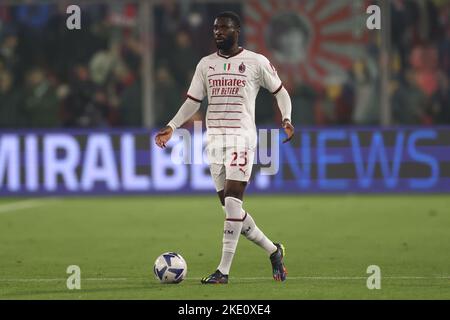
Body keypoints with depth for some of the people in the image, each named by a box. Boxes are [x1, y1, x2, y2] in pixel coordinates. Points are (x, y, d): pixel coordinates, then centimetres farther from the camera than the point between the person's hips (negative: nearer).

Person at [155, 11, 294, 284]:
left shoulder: (256, 62, 1)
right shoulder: (206, 64, 13)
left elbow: (280, 92, 8)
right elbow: (193, 101, 18)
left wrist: (286, 119, -9)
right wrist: (172, 127, 6)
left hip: (242, 137, -5)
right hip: (215, 138, 6)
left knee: (232, 202, -16)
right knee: (231, 207, 4)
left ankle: (224, 270, -15)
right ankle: (273, 250, 23)